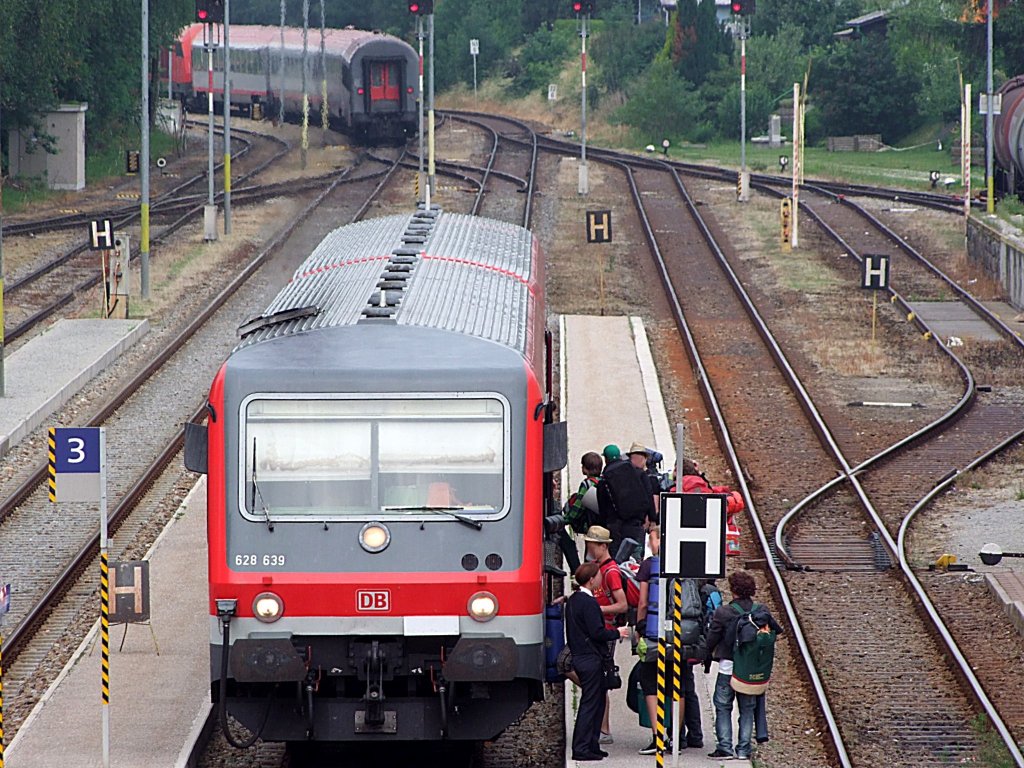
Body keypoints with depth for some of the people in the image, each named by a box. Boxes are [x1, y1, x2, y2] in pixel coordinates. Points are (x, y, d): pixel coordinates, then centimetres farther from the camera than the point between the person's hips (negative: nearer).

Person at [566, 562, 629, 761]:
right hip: (591, 659, -10)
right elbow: (597, 632, -21)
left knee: (596, 700, 14)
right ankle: (581, 748, -6)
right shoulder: (589, 603, -17)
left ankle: (591, 745, 17)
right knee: (589, 704, -6)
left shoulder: (573, 601, 13)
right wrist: (616, 633, -7)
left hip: (578, 656, 10)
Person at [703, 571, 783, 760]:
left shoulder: (722, 612, -12)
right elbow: (777, 631, 8)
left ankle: (725, 746, -1)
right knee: (747, 709, 12)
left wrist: (707, 663, 8)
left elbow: (711, 640, -6)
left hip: (728, 667, -3)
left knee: (723, 707, 7)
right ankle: (744, 748, 8)